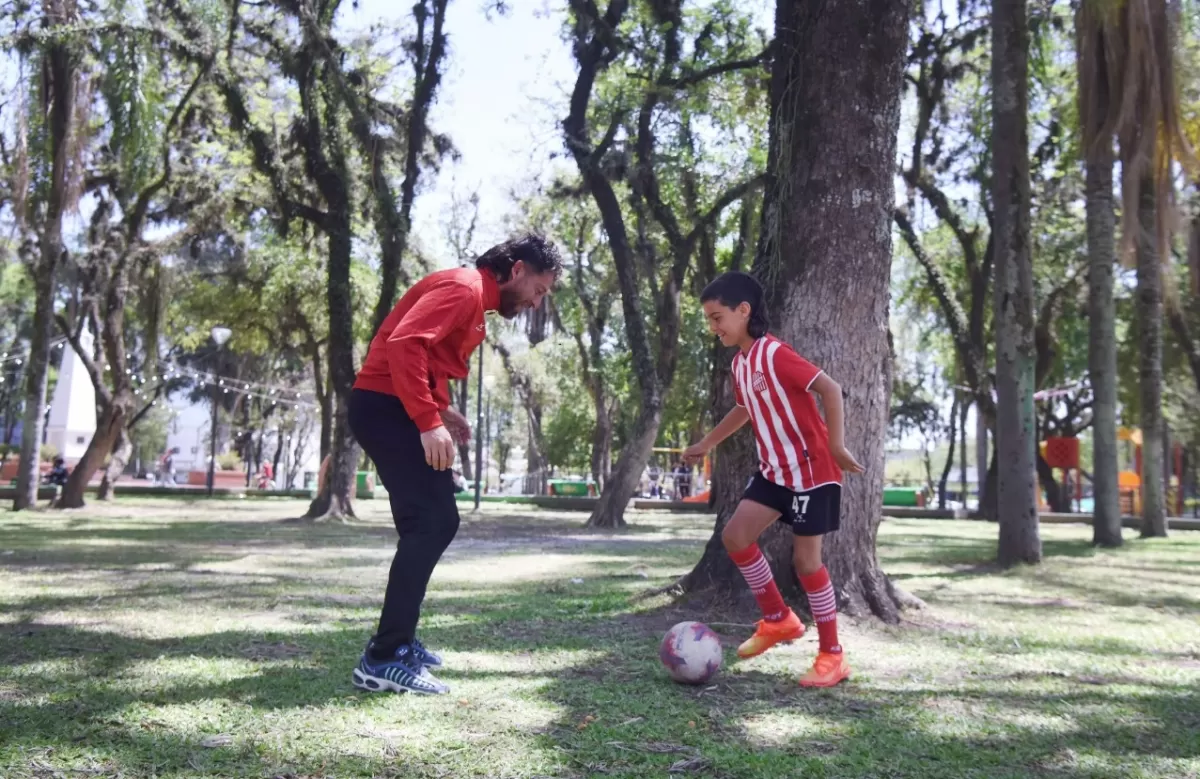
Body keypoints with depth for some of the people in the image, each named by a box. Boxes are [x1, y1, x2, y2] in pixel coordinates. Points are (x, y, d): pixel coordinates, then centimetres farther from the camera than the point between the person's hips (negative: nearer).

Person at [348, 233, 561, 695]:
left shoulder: (475, 301, 19)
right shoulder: (464, 288, -13)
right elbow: (404, 343, -26)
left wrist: (443, 410, 10)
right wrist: (430, 421, -28)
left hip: (398, 409, 11)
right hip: (386, 407, -11)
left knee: (429, 523, 13)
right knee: (434, 522, -15)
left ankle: (396, 640, 21)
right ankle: (384, 659, -12)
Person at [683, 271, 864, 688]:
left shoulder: (775, 354, -20)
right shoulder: (740, 363, 8)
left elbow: (830, 389, -23)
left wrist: (836, 446, -24)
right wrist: (706, 443, 29)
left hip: (812, 470, -8)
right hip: (774, 470, 9)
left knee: (805, 558, -4)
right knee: (735, 535, 1)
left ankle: (833, 655, 12)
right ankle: (778, 619, 16)